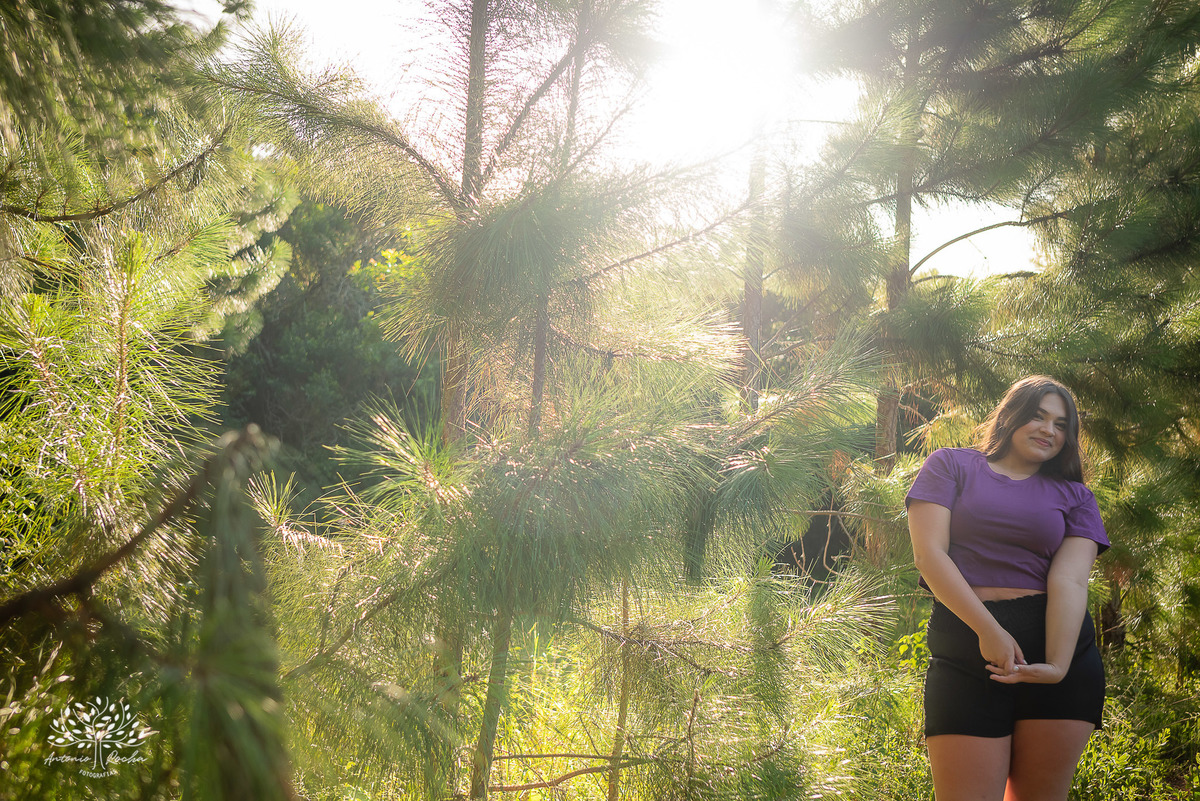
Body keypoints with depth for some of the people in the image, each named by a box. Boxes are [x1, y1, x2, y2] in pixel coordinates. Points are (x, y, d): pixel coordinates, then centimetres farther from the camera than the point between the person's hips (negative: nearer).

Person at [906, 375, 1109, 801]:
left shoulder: (1073, 495, 14)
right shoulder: (951, 466, 10)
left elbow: (1070, 581, -2)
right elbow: (929, 552, -3)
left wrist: (1057, 666, -18)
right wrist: (989, 631, -14)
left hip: (1062, 647, 2)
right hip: (965, 651, -2)